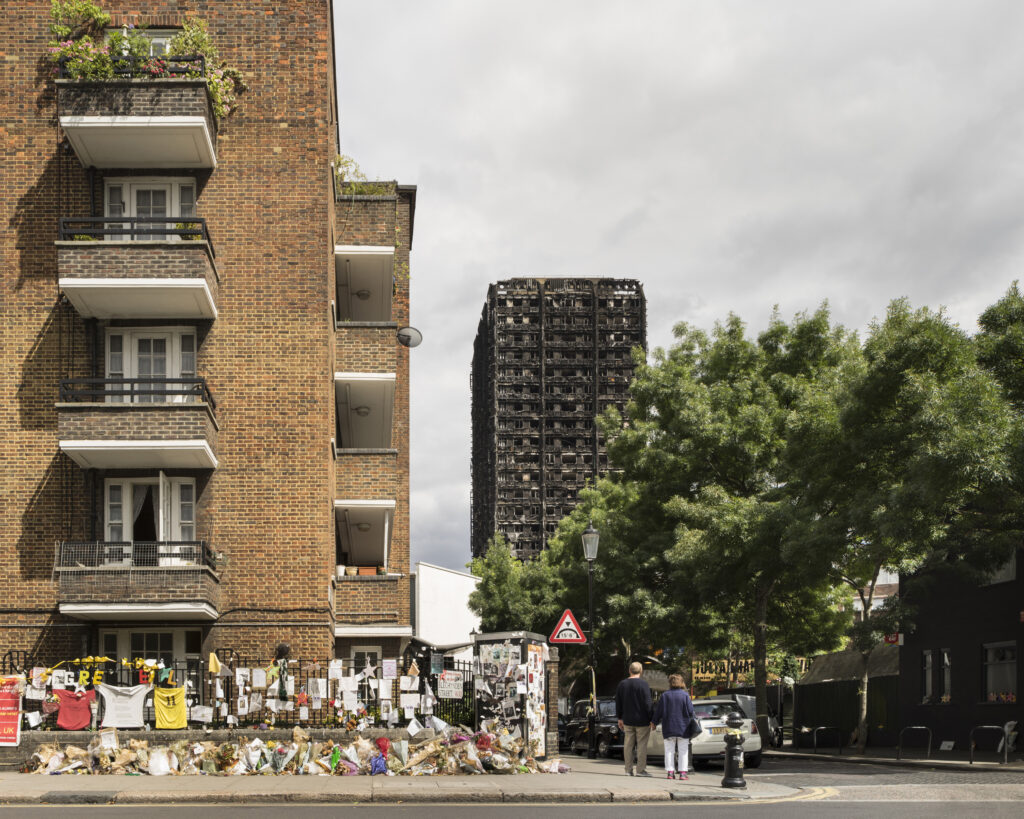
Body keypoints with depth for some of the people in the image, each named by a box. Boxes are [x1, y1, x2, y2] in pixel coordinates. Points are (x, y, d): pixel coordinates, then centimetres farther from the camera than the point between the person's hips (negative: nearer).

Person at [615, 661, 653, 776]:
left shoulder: (622, 684, 7)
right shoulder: (643, 684, -11)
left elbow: (618, 704, 13)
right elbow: (647, 703, -13)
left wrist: (620, 718, 21)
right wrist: (651, 719, -7)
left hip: (627, 720, 5)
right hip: (642, 720, -5)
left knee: (628, 745, 8)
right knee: (642, 745, -1)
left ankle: (628, 770, 9)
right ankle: (640, 770, -2)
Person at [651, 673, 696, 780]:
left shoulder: (665, 695, -2)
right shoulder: (685, 695, -6)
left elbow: (659, 711, 0)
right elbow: (690, 711, -7)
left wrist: (654, 722, 13)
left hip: (668, 729, 1)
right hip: (683, 728, -1)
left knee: (669, 750, 7)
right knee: (683, 751, 5)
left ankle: (670, 771, 2)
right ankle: (683, 772, 0)